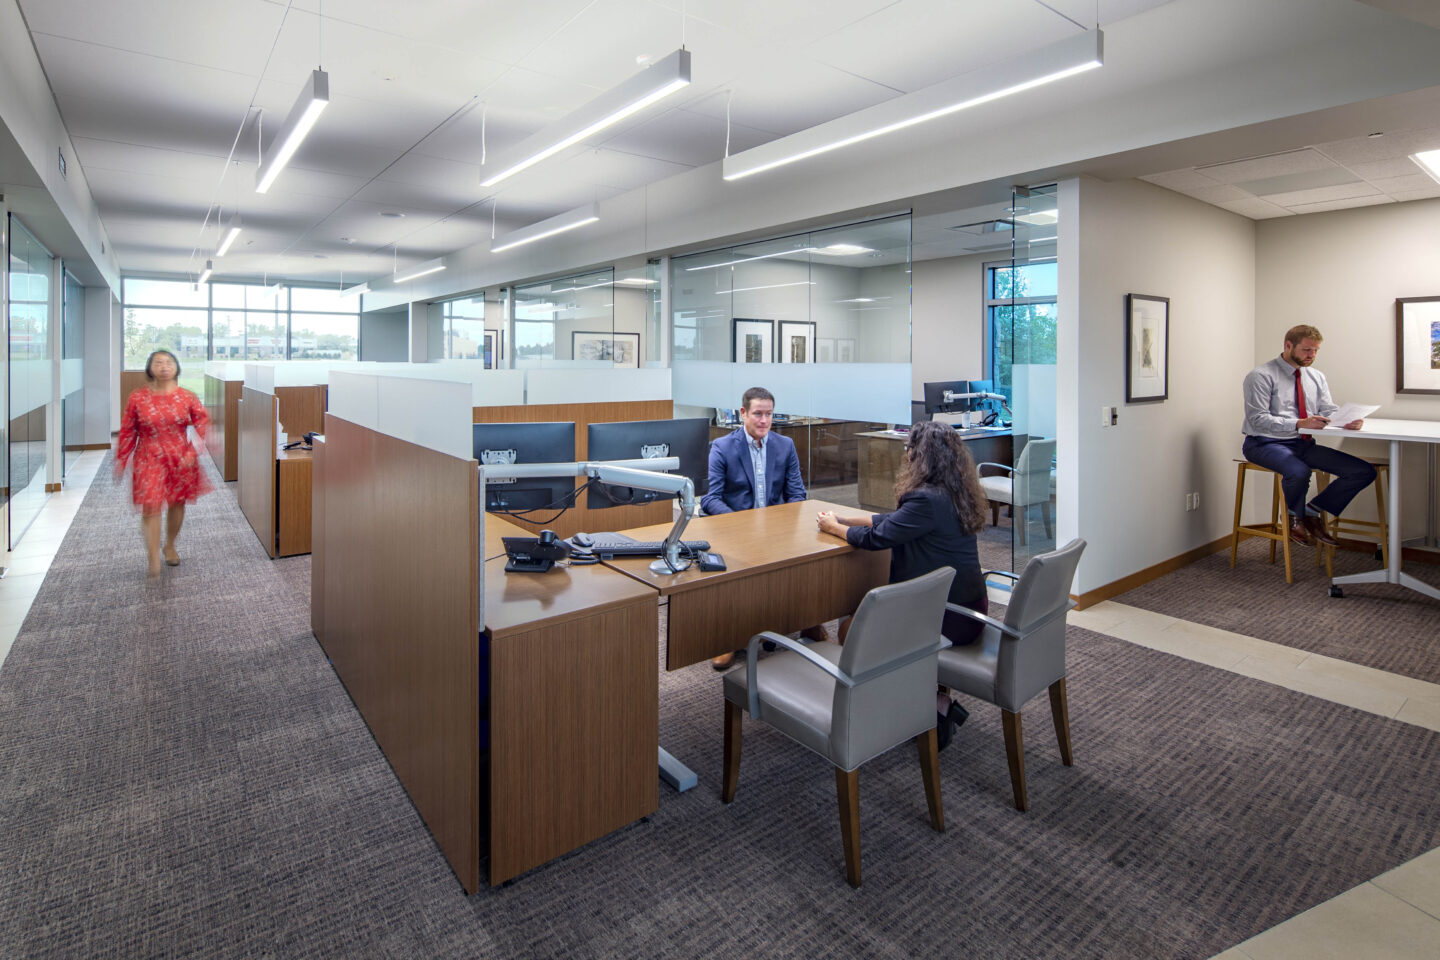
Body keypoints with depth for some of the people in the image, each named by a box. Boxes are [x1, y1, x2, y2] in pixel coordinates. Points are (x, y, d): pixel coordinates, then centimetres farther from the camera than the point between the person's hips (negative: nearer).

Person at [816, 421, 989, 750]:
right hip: (970, 608, 9)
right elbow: (896, 521, 14)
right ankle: (937, 699, 18)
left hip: (950, 617, -9)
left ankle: (932, 705, 11)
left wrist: (833, 527, 1)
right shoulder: (952, 494, 6)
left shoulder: (927, 500, -24)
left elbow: (876, 538, -17)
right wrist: (844, 519, 13)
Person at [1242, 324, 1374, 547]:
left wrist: (1347, 420, -16)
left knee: (1364, 472, -8)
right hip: (1265, 444, -7)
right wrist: (1299, 424, -30)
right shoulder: (1261, 376, -9)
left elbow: (1329, 410, 8)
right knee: (1299, 472, -36)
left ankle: (1312, 511, 8)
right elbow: (1257, 419, -17)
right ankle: (1295, 518, -4)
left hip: (1304, 444, 7)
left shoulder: (1317, 378, 15)